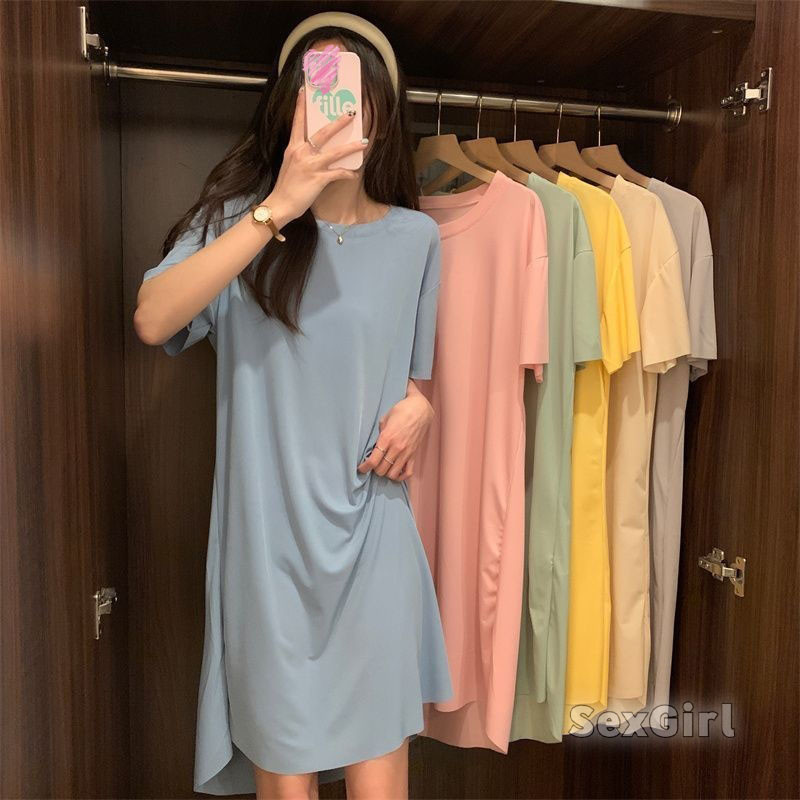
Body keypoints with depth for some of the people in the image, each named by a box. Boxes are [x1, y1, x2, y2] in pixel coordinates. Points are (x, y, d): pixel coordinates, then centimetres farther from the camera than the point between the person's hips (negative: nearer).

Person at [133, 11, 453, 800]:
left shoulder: (415, 237, 4)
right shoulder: (238, 216, -2)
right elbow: (153, 321, -21)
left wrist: (418, 404, -4)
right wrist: (276, 210, -26)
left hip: (372, 534, 2)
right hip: (269, 537, -1)